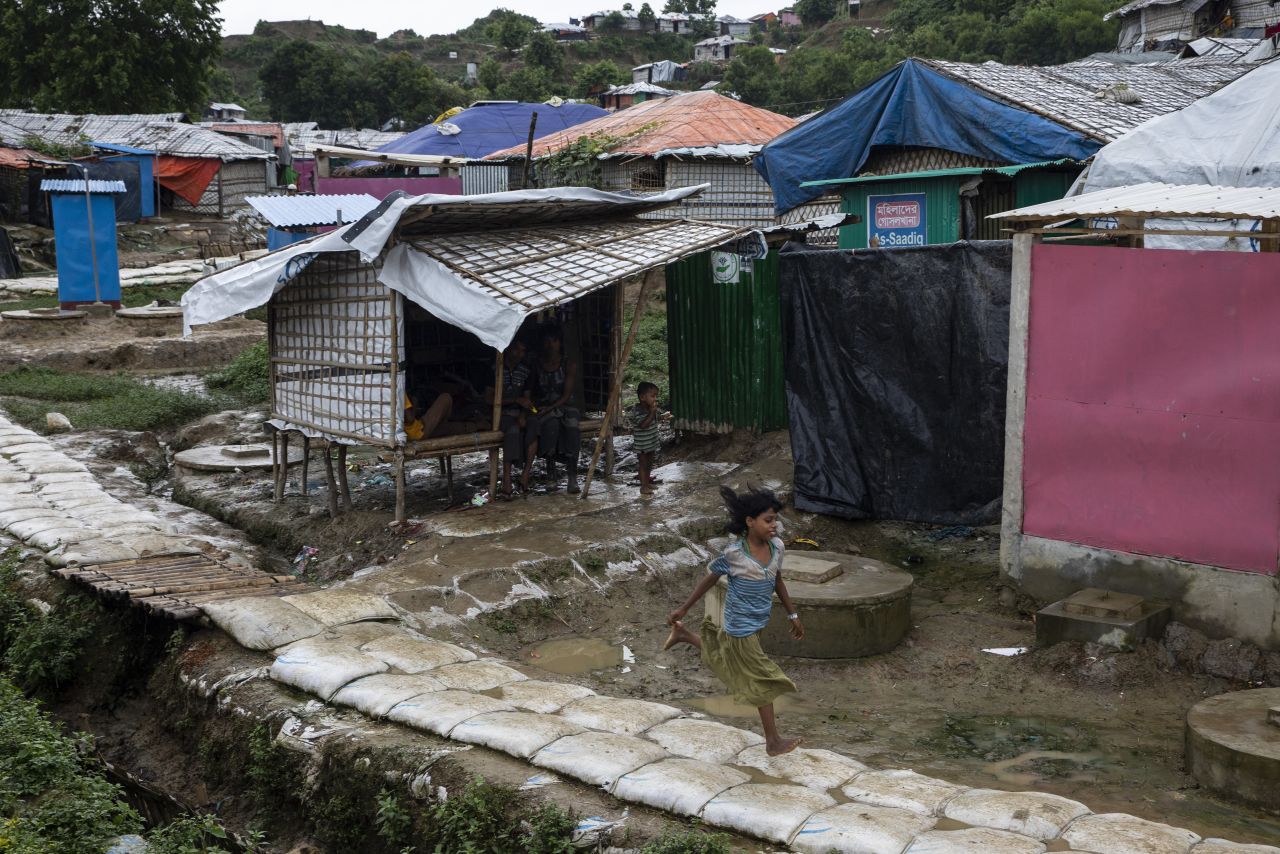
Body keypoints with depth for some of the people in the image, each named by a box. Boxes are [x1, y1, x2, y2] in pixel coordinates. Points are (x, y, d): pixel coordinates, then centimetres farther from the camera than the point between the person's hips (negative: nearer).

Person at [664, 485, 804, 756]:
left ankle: (683, 634, 47)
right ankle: (773, 741, 14)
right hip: (740, 628, -7)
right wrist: (683, 609, -1)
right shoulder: (734, 553, -23)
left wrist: (793, 615, 17)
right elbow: (710, 579, -10)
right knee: (763, 682, 2)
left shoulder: (776, 546, -6)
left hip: (757, 622, 7)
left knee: (722, 658, 28)